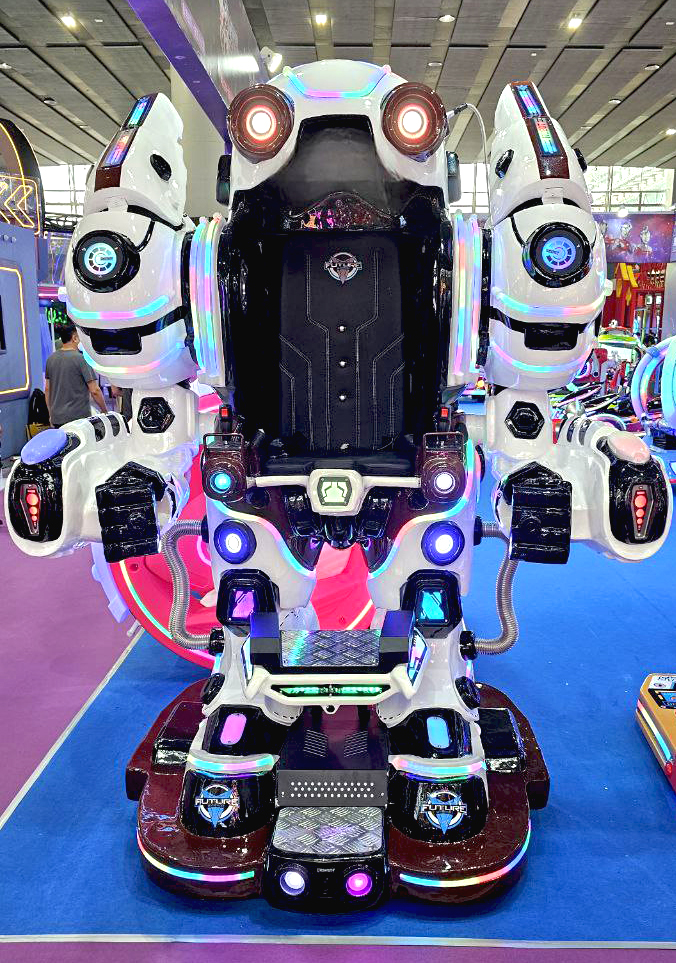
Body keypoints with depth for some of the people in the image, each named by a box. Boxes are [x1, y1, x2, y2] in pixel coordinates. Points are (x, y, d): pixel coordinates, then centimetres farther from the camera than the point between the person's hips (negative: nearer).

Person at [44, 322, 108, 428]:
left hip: (57, 419, 6)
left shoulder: (51, 359, 8)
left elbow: (47, 389, 14)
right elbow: (95, 391, -12)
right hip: (79, 417, -6)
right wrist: (105, 411, 0)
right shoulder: (81, 359, -11)